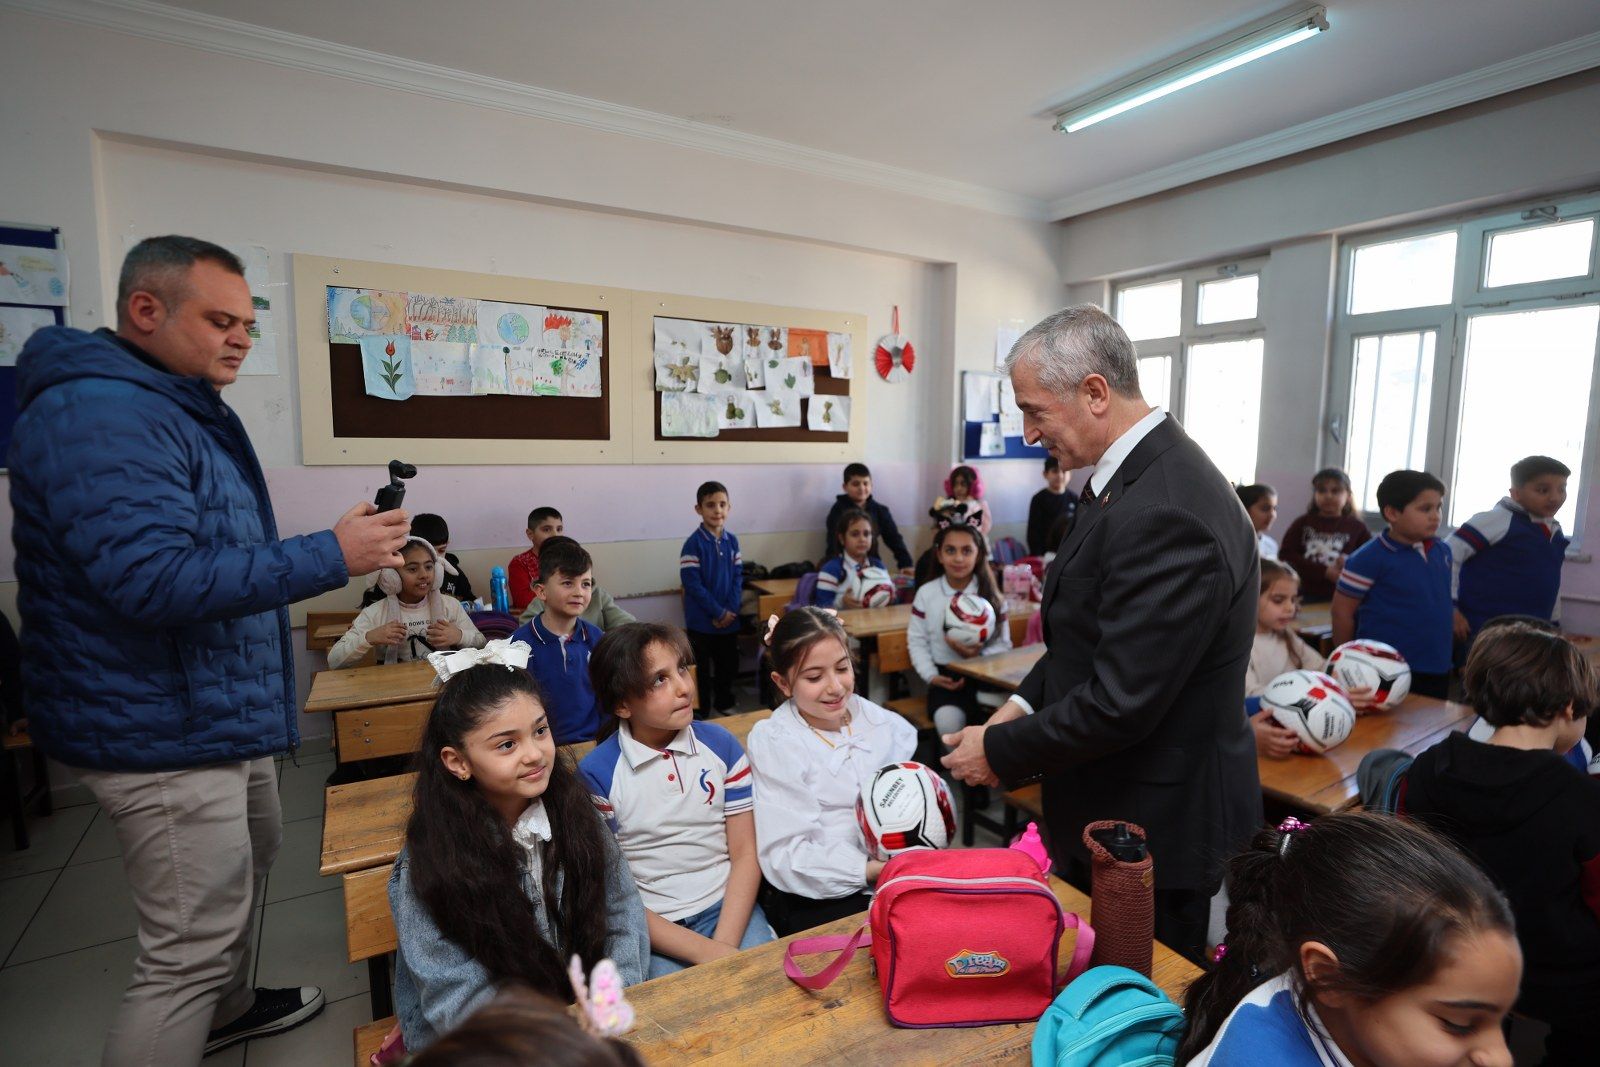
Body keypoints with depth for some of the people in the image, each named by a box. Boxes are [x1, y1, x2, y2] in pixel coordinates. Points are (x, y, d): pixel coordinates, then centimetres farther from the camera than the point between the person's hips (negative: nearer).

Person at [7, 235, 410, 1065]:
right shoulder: (98, 415, -21)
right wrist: (332, 555, -29)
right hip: (164, 734, -11)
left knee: (250, 859, 28)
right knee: (190, 949, -1)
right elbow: (155, 581, -31)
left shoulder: (187, 407, 13)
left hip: (225, 713, 11)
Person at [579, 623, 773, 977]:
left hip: (727, 907, 3)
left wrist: (725, 946, -13)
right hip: (651, 927, -2)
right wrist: (704, 952, -16)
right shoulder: (596, 774, -10)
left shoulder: (720, 744, -1)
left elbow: (745, 854, 0)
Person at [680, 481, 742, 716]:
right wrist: (718, 613, -16)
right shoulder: (693, 543, -13)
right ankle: (701, 712, 21)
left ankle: (724, 703, 36)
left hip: (729, 619, 5)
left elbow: (738, 578, 5)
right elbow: (692, 583, -17)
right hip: (701, 621, -5)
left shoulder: (732, 541, 4)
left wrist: (730, 610, -8)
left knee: (728, 665, 16)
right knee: (702, 669, 7)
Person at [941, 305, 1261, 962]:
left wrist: (999, 751, -14)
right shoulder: (1131, 475, 3)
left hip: (1154, 834, -9)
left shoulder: (1166, 514, -30)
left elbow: (1119, 704, -27)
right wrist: (1024, 705, 3)